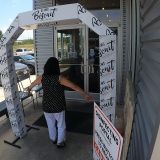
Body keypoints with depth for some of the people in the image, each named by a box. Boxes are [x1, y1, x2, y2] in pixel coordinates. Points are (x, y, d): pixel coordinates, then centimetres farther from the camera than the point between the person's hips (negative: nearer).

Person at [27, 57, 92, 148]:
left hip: (47, 106, 4)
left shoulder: (42, 77, -7)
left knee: (51, 124, 26)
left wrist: (29, 88, 37)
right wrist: (85, 95, -16)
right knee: (61, 125, 19)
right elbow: (74, 87, -22)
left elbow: (33, 83, 15)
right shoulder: (59, 78, -20)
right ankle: (60, 142, 33)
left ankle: (53, 139, 46)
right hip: (58, 107, -4)